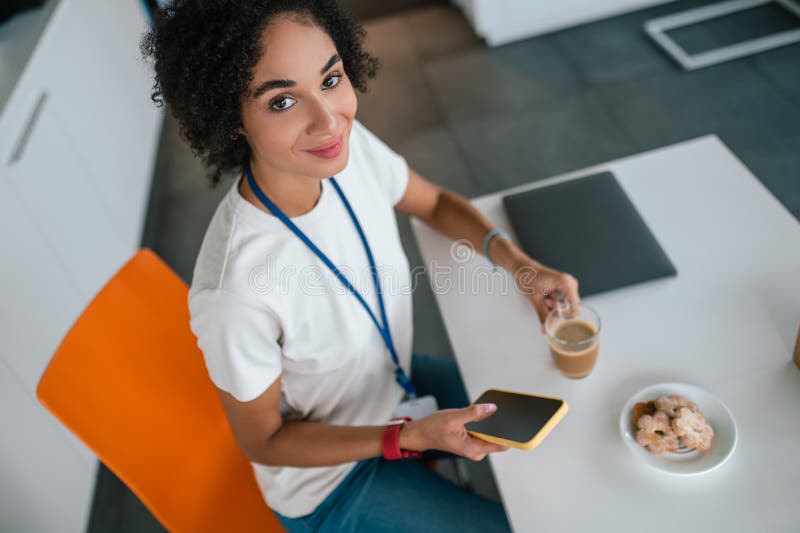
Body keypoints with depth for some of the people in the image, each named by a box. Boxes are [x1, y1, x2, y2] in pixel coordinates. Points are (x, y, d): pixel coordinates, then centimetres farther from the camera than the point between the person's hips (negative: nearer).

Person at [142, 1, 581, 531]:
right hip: (330, 479, -5)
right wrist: (413, 437, -28)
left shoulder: (351, 148, -21)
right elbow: (263, 442, -20)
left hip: (393, 379, 6)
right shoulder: (235, 291, -38)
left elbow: (435, 203, 1)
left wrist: (519, 262, -15)